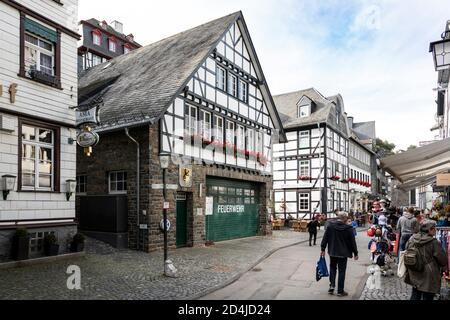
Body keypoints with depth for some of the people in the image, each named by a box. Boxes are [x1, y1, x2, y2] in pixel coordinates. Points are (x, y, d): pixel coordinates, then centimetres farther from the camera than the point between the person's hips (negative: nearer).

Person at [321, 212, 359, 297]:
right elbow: (353, 241, -6)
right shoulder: (348, 228, -13)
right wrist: (355, 253, 6)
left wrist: (323, 249, 5)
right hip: (343, 253, -2)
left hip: (332, 252, 2)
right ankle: (340, 291, 14)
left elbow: (325, 238, -3)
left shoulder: (330, 225, -7)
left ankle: (332, 285, 9)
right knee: (342, 271, 8)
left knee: (332, 268, 21)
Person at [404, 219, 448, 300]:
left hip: (414, 275, 6)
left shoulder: (411, 239, -1)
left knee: (415, 295, 19)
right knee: (427, 297, 7)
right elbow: (443, 261, -11)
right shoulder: (434, 242, -19)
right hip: (428, 277, -6)